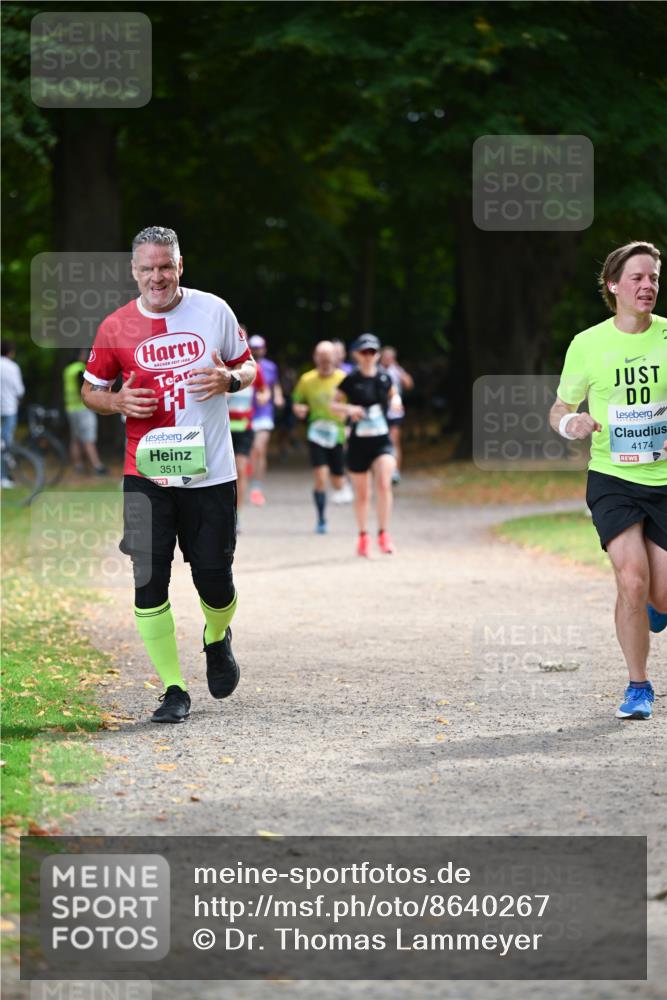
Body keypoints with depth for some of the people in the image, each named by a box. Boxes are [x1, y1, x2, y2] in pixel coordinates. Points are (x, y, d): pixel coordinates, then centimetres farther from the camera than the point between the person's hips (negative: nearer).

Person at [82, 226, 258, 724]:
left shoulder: (214, 310, 0)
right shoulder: (116, 327, 0)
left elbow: (249, 367, 11)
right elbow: (90, 389, 12)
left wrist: (229, 379, -12)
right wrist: (117, 402, -10)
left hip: (210, 472, 0)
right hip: (147, 474, 0)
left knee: (215, 582, 3)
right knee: (149, 581, -7)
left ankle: (218, 640, 38)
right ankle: (174, 689, 3)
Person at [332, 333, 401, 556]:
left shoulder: (384, 378, 2)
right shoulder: (351, 380, -5)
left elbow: (394, 396, 20)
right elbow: (334, 404, 2)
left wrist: (395, 401, -3)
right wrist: (349, 409, -18)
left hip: (382, 441, 1)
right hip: (358, 443, -1)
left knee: (384, 483, -21)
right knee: (362, 493, 9)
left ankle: (384, 533, -10)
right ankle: (363, 536, 28)